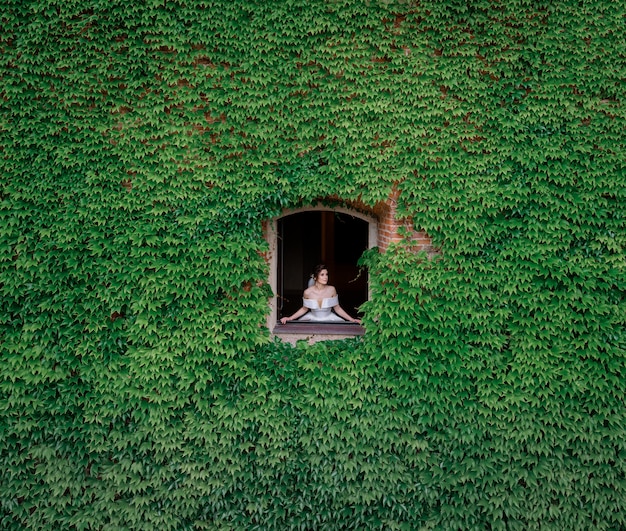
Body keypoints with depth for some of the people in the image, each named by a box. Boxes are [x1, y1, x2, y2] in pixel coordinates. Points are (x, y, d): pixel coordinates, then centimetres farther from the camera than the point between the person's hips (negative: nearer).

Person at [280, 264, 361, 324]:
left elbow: (337, 308, 1)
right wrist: (289, 318, 0)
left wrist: (352, 319, -3)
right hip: (312, 319, -1)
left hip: (329, 319, 1)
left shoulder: (331, 290, -10)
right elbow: (304, 309, 6)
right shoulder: (307, 292, -11)